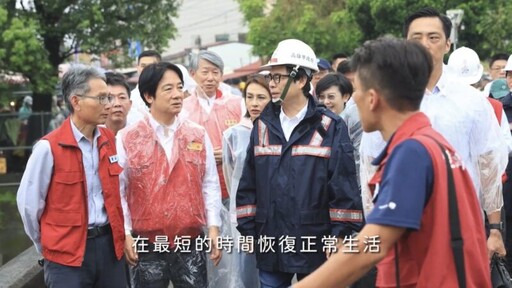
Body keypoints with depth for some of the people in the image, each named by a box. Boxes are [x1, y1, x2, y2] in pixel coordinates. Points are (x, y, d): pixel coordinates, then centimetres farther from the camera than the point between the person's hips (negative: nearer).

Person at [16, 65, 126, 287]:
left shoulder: (109, 141, 4)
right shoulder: (49, 147, -13)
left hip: (110, 244, 5)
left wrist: (115, 233, 15)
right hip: (68, 254, -5)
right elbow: (28, 203, -6)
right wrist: (50, 246, 5)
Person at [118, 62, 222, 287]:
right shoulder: (127, 139, -4)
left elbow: (210, 185, 6)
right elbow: (118, 190, -2)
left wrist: (213, 228, 2)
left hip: (191, 242, 2)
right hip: (147, 245, -2)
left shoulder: (198, 135, 4)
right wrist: (125, 234, -5)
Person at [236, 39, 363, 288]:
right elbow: (248, 184, 11)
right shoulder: (263, 126, 8)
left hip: (316, 245, -4)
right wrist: (247, 229, 6)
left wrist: (340, 237, -10)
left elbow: (345, 187, -7)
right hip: (270, 245, 4)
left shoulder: (330, 127, -6)